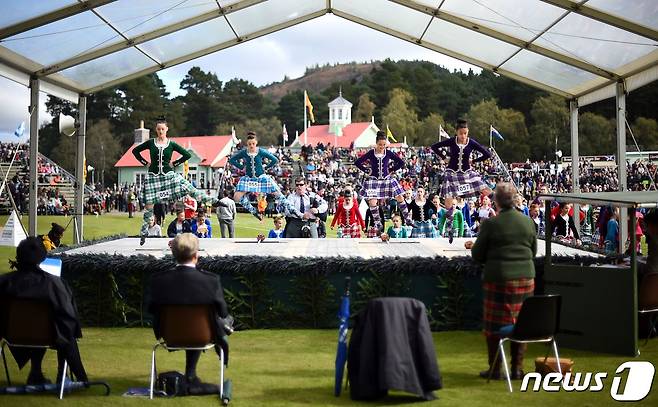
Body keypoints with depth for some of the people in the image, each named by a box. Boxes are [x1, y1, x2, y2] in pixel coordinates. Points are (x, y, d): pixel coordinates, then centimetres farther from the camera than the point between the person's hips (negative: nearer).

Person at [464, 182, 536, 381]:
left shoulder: (490, 224, -10)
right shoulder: (528, 221, 3)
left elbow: (478, 255, -3)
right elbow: (533, 251, 14)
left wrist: (473, 246, 17)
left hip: (498, 279, -4)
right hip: (525, 277, 4)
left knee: (495, 324, 6)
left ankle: (494, 369, 12)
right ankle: (517, 368, 14)